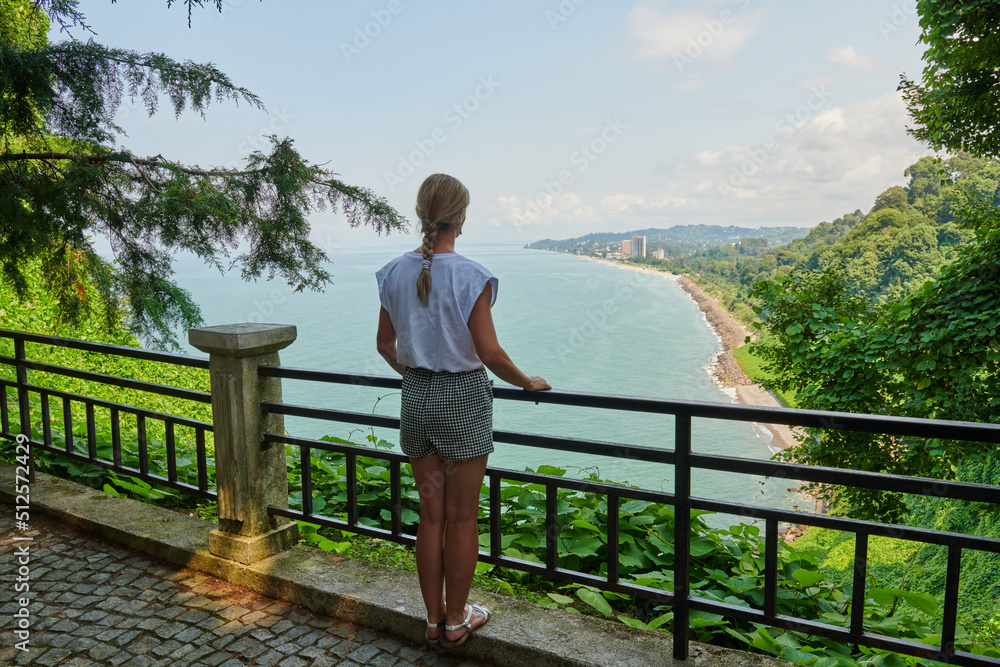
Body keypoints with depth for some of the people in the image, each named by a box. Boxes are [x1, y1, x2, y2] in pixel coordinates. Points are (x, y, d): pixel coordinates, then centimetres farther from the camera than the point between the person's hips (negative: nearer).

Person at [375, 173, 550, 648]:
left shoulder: (394, 274, 1)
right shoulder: (470, 276, -16)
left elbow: (385, 344, 9)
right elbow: (489, 352, -16)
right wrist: (527, 383, 0)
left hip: (416, 396, 5)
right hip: (463, 398, -5)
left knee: (431, 515, 16)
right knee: (462, 518, 10)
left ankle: (434, 619, 29)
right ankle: (456, 620, 25)